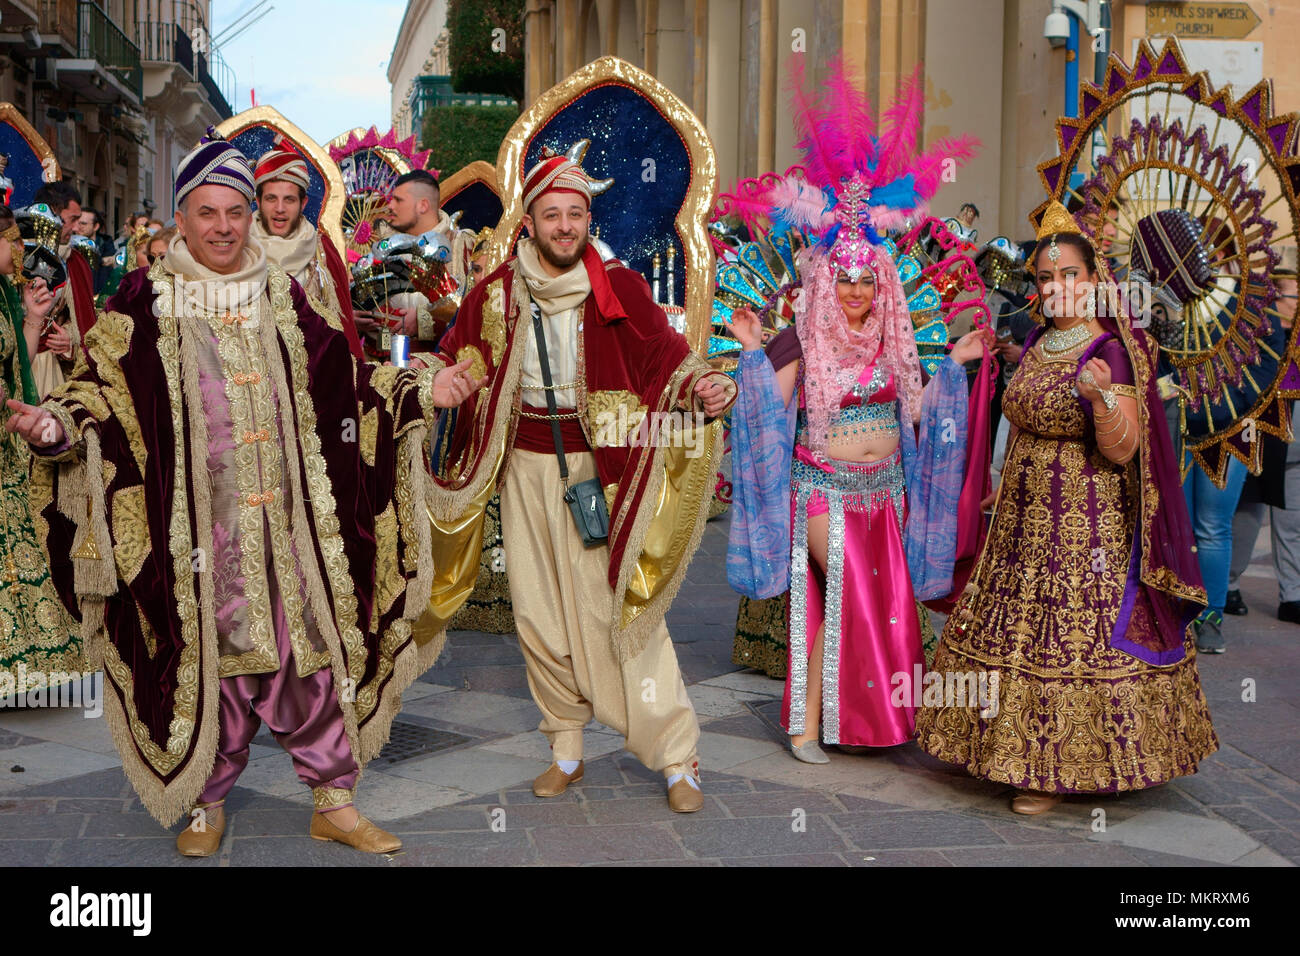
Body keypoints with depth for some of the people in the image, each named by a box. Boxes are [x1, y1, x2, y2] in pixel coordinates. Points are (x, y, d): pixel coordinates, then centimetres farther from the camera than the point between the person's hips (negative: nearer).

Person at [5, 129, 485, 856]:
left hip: (288, 520, 3)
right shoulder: (148, 302, 0)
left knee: (310, 651, 4)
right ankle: (210, 803, 24)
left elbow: (340, 386, 15)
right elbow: (106, 394, -3)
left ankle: (334, 802, 15)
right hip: (198, 524, -2)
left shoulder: (281, 296, 11)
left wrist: (421, 393, 7)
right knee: (209, 655, 5)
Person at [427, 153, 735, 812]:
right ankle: (566, 750, 23)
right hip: (527, 467, 3)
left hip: (600, 466, -3)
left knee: (617, 605, -7)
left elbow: (668, 356, -5)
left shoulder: (619, 288, -4)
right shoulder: (496, 293, 3)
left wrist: (705, 389, -24)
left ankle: (675, 758, 3)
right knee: (539, 608, 7)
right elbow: (455, 362, 12)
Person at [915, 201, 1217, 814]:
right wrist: (1005, 501, 20)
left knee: (1073, 634, -3)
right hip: (1024, 520, 8)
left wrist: (1101, 395, -34)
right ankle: (1028, 752, 25)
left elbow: (1122, 452, -18)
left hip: (1086, 527, -7)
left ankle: (1061, 768, 10)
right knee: (1020, 629, 11)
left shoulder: (1110, 352, -13)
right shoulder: (1037, 344, 9)